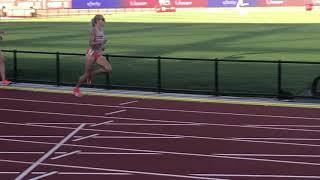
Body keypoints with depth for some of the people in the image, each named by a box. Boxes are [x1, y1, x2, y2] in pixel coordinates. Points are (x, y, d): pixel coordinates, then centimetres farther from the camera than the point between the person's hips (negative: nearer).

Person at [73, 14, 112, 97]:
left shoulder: (101, 30, 8)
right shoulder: (94, 30, -14)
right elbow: (91, 43, -20)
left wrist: (102, 47, 11)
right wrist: (101, 42, -27)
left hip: (99, 54, 7)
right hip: (91, 53, -7)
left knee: (109, 69, -11)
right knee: (87, 74, 0)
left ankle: (91, 74, 10)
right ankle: (76, 88, 21)